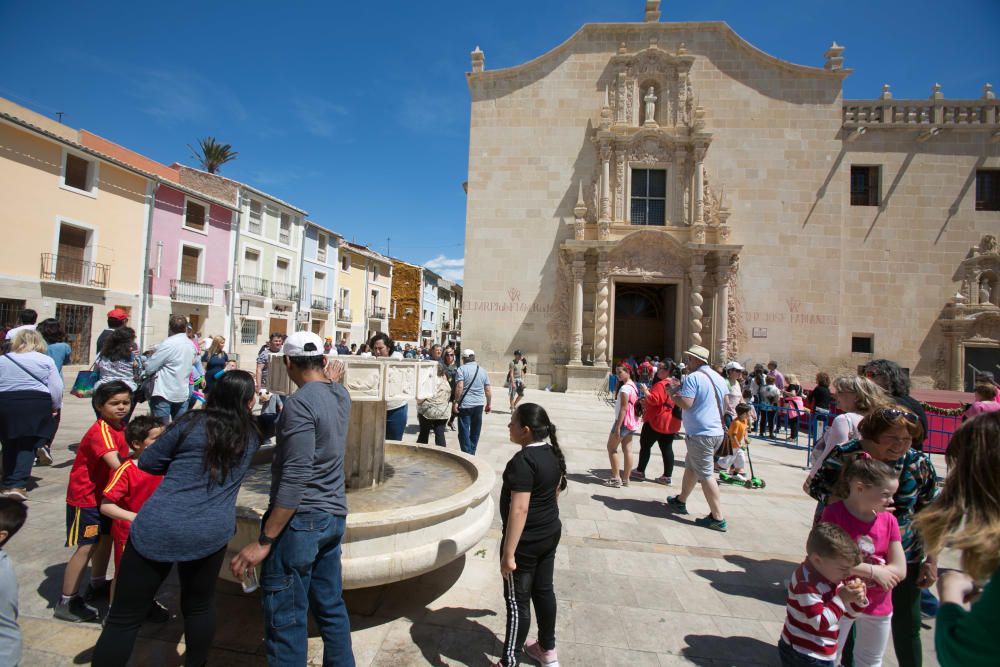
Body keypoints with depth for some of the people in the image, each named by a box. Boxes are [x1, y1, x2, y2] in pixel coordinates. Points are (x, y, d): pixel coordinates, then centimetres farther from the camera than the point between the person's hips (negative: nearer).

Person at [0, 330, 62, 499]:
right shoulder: (46, 360, 2)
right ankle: (17, 484, -7)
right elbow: (56, 387, -1)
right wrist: (55, 407, 11)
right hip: (36, 404, -3)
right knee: (28, 445, 4)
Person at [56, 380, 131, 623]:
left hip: (105, 493, 9)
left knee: (106, 538, 18)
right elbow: (116, 464, -40)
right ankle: (66, 603, 9)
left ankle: (97, 585, 37)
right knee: (86, 547, -4)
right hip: (85, 497, -9)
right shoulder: (100, 431, -27)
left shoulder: (121, 427, 1)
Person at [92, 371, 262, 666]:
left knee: (124, 618, 12)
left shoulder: (193, 423, -3)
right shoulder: (251, 435, 3)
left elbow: (147, 462, 6)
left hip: (158, 529, -2)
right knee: (199, 607, 24)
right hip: (210, 535, 2)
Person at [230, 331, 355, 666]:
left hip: (301, 517, -8)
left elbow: (295, 478, -22)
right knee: (331, 607, 18)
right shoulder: (341, 394, 5)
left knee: (285, 619, 4)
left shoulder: (300, 403, -17)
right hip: (334, 515, 8)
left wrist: (264, 541, -20)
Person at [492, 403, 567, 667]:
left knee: (518, 600, 6)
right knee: (544, 590, 21)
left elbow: (519, 509, -28)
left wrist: (509, 553, -24)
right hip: (550, 532, 8)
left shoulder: (523, 461, -26)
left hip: (526, 540, -8)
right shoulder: (553, 453, 0)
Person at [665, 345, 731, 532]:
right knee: (691, 466, 21)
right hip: (716, 432, 9)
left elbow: (686, 404, -25)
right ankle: (681, 501, 34)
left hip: (700, 434, -9)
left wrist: (673, 392, -5)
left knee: (706, 475, -4)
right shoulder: (719, 378, 11)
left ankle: (718, 519, 0)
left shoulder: (693, 378, -15)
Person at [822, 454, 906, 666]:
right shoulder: (834, 513, -20)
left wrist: (855, 568, -21)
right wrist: (873, 571, -21)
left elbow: (899, 570, -11)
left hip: (878, 607, 4)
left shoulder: (889, 520, -8)